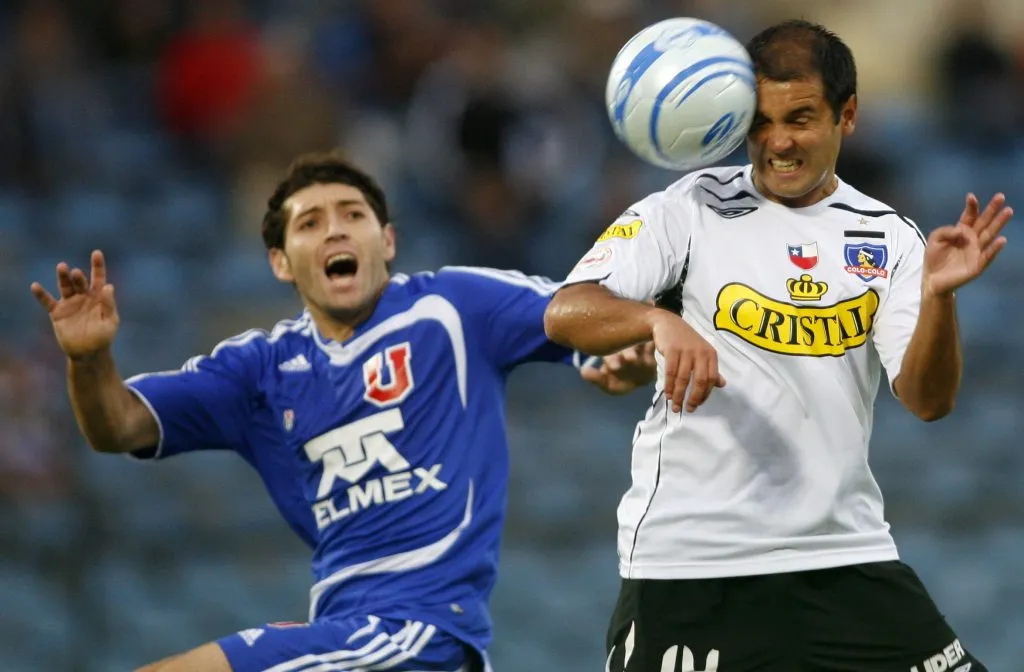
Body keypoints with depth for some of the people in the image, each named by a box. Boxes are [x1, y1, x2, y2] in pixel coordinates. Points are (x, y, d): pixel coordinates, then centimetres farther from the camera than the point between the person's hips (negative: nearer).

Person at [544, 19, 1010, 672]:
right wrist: (661, 320, -31)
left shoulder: (888, 239, 6)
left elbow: (928, 400, -3)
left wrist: (939, 296, -22)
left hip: (846, 556, 2)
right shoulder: (688, 211, -1)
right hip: (688, 562, -2)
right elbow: (565, 314, -11)